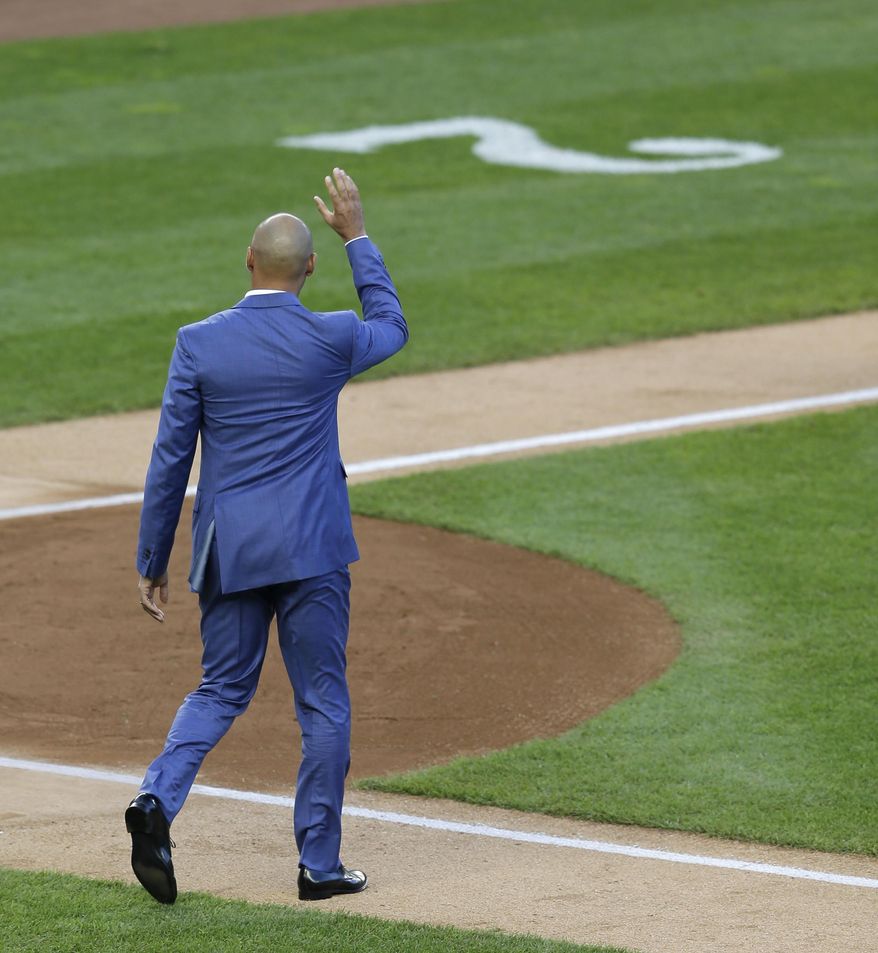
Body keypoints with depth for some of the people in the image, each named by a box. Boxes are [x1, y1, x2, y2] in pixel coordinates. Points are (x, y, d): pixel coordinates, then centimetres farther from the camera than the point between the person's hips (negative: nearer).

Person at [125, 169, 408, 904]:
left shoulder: (199, 343, -3)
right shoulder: (330, 340, -6)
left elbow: (170, 459, -1)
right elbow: (392, 326, 19)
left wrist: (154, 561, 7)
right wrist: (357, 237, 26)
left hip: (227, 551, 2)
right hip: (312, 548, -2)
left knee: (221, 690, 15)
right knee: (323, 704, 7)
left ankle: (159, 800, -10)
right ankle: (320, 863, 9)